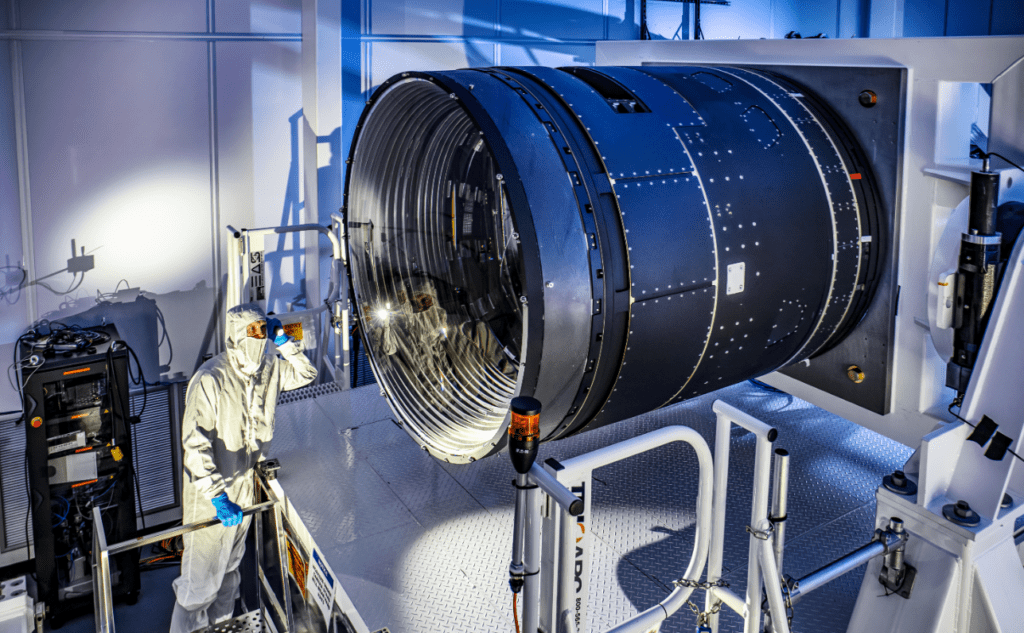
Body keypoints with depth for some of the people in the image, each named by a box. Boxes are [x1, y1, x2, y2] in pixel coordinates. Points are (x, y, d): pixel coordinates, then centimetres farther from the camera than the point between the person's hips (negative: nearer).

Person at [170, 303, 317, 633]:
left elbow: (306, 374, 16)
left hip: (245, 483, 7)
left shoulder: (269, 369, -3)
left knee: (230, 564, 24)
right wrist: (217, 496, -34)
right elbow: (195, 442, -27)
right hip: (210, 490, -6)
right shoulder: (209, 379, -24)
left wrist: (283, 341, -1)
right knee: (202, 571, 2)